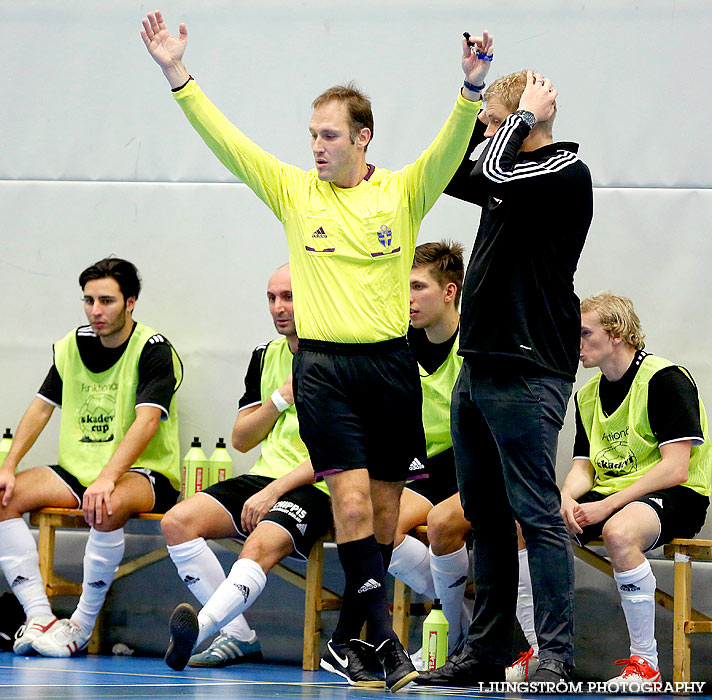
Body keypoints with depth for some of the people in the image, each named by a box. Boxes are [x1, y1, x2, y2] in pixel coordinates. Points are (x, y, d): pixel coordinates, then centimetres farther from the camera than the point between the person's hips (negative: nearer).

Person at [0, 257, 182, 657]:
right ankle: (38, 616, -22)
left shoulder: (154, 351, -11)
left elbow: (146, 421, -24)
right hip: (77, 471, 7)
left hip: (144, 474, -6)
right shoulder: (73, 346, 9)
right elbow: (42, 407, 14)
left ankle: (83, 625, -24)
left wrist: (107, 478, -38)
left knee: (107, 509, -40)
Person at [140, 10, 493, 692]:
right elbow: (223, 138, 1)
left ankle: (345, 639, 17)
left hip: (391, 365, 1)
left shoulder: (403, 192, 3)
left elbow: (450, 148, -12)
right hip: (323, 364, -1)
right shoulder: (293, 190, 5)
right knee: (352, 502, -14)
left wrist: (472, 87, -29)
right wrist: (177, 74, -8)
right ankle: (383, 638, -13)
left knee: (383, 513, 6)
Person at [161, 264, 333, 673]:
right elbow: (241, 440, 16)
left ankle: (201, 626, -55)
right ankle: (238, 636, -17)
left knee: (260, 546, -35)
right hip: (263, 476, 7)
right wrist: (281, 398, -1)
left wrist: (273, 492, -18)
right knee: (178, 521, -15)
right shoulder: (265, 357, 17)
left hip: (313, 487, -7)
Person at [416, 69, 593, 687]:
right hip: (478, 368, 9)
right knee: (485, 514, 11)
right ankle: (487, 651, 16)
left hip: (526, 374, -9)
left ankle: (556, 655, -9)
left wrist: (525, 113, -8)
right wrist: (480, 110, 16)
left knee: (536, 513, -10)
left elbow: (492, 172, -24)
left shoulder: (567, 173, -9)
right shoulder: (515, 177, 16)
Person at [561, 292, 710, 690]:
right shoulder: (588, 395, 14)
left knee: (619, 533, -40)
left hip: (675, 498, -8)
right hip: (608, 494, 8)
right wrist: (567, 498, -11)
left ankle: (646, 664, -29)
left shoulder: (666, 379, -12)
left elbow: (675, 469, -18)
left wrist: (608, 505, -23)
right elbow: (584, 466, 14)